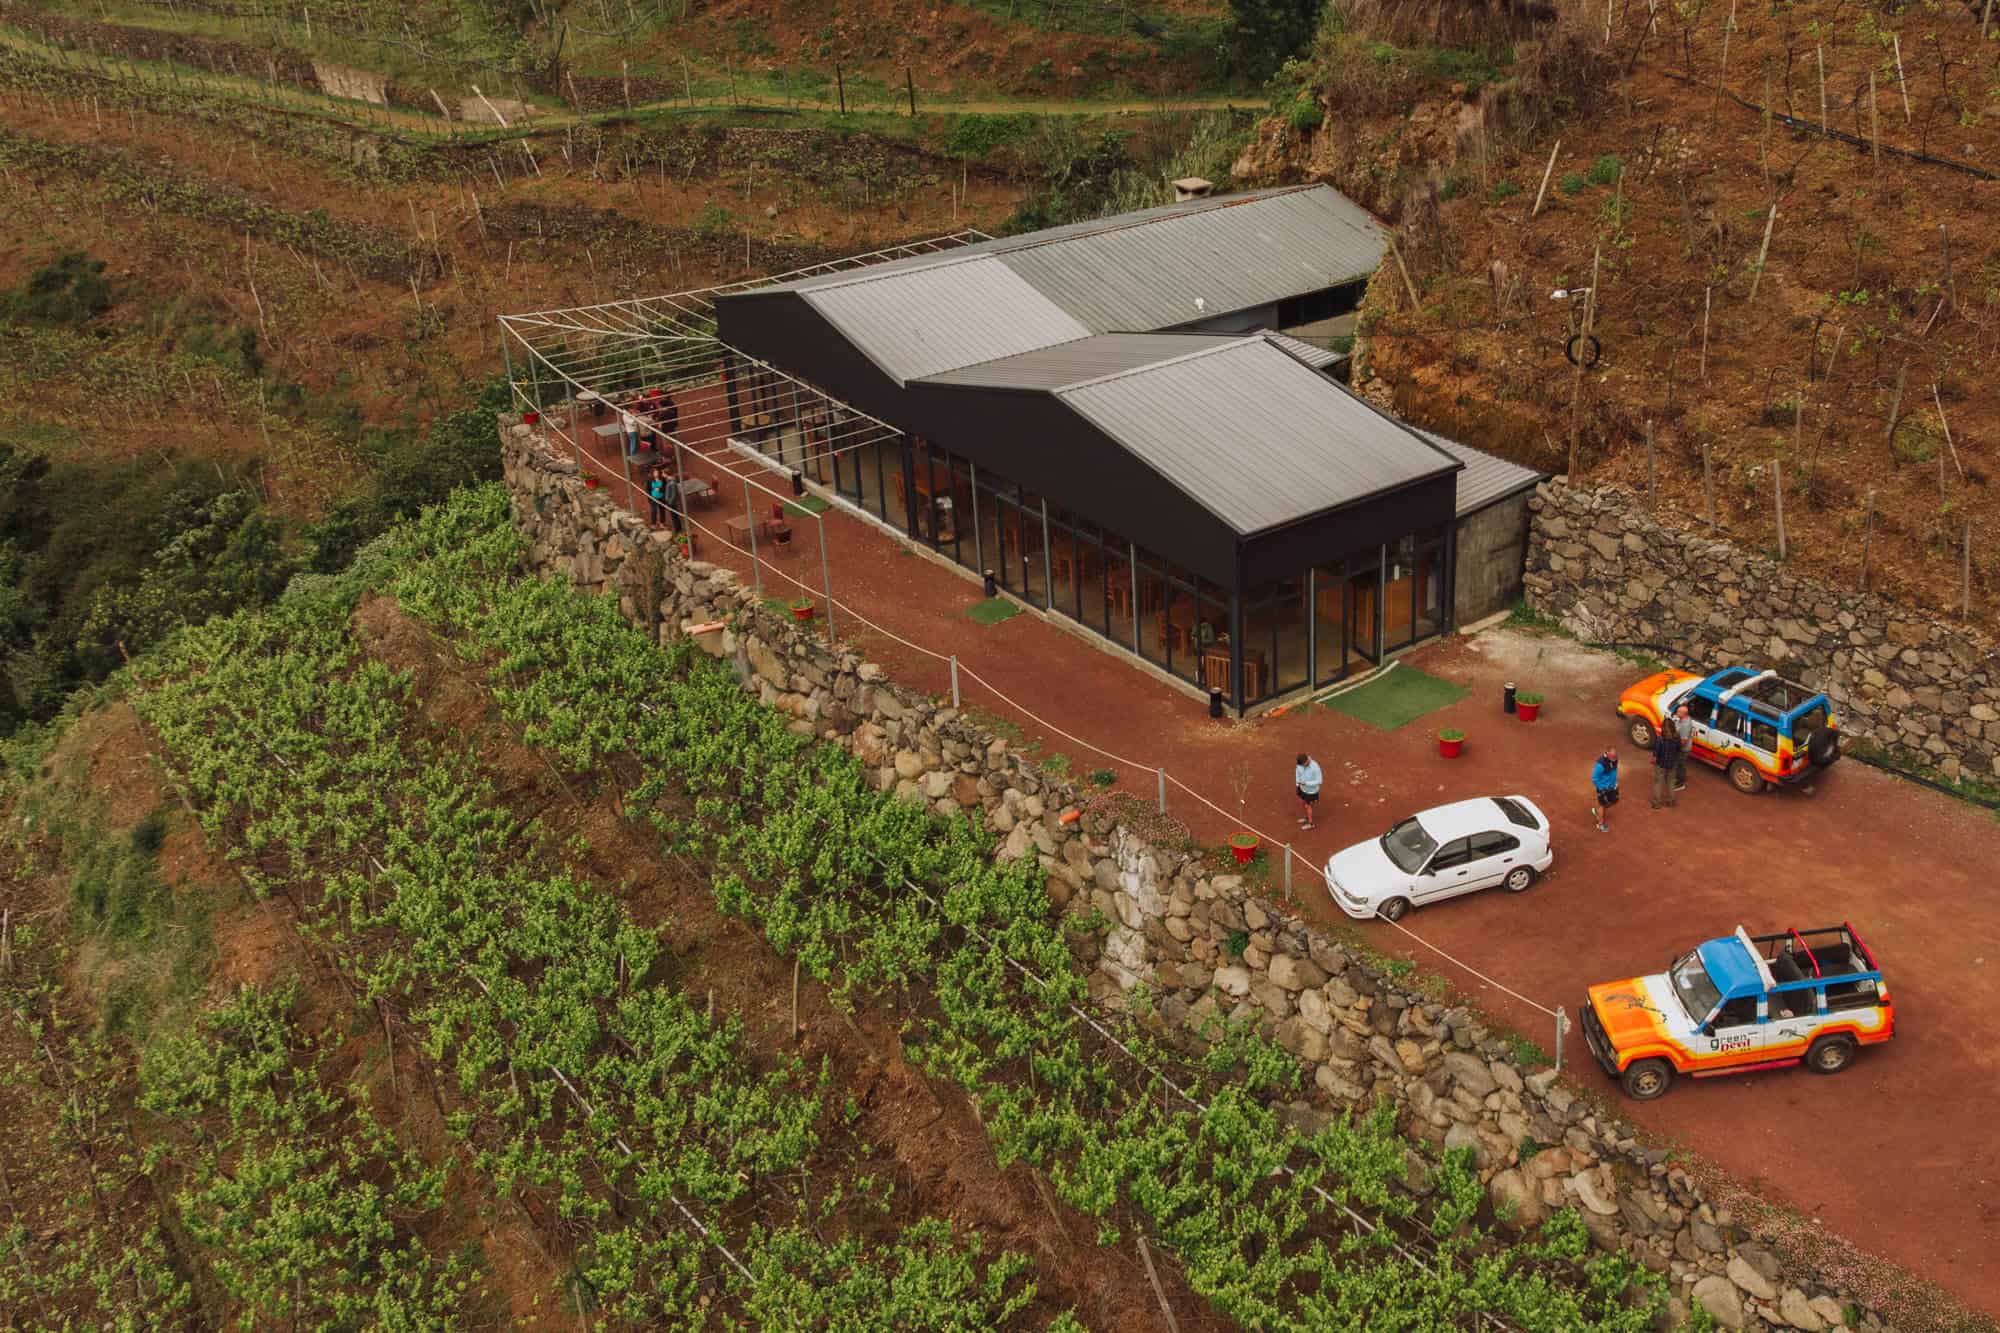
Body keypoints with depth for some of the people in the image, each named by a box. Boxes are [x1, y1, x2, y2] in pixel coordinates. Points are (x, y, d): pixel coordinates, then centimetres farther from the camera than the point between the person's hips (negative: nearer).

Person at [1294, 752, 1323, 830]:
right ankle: (1307, 818, 53)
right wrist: (1297, 783, -2)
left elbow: (1319, 781, -29)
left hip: (1311, 790, -7)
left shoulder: (1315, 768, -40)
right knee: (1301, 803, 26)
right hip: (1303, 787, 7)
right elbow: (1298, 769, 2)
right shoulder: (1302, 762, -20)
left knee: (1307, 806, 15)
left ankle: (1310, 823, 41)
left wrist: (1306, 783, -35)